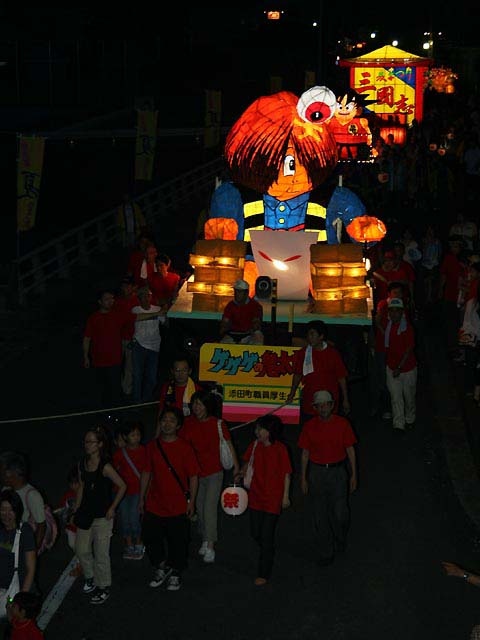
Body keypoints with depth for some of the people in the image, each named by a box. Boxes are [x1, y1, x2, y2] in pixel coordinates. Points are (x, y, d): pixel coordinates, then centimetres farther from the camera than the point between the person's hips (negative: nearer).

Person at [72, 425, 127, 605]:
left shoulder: (105, 467, -17)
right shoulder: (82, 464, 1)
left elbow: (122, 486, -12)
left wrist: (112, 508, -10)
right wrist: (76, 509, 11)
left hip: (102, 516, -6)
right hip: (85, 514, 6)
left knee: (101, 554, 2)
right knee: (81, 550, 11)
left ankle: (104, 587, 19)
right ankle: (90, 577, 36)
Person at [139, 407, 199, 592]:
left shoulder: (185, 447, -8)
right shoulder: (152, 446, 3)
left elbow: (193, 477, -5)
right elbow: (146, 473, 11)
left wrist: (191, 502, -7)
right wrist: (141, 499, 11)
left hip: (178, 507, -3)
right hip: (154, 505, 3)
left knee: (178, 542, 8)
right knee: (150, 538, 9)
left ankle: (175, 574, 31)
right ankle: (160, 568, 35)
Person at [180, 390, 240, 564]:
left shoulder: (218, 424, -12)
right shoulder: (188, 423, -5)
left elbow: (229, 445, -3)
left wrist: (236, 465, 0)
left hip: (214, 473, -4)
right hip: (196, 472, 4)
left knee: (210, 508, -10)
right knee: (199, 508, 14)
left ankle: (210, 547, -3)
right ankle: (204, 540, 33)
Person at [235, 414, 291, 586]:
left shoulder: (280, 449, -14)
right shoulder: (255, 445, -1)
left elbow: (286, 474, -8)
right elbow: (248, 462, 15)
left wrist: (285, 496, -7)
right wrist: (241, 473, -4)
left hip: (273, 498, -5)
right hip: (256, 495, 5)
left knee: (266, 536, -2)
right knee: (255, 533, 15)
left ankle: (264, 573, 10)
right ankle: (268, 554, 43)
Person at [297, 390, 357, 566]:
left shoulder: (342, 424, -5)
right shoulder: (309, 426, -3)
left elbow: (350, 450, 1)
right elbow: (305, 453, 3)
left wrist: (353, 475, 1)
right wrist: (303, 478, 3)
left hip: (337, 471, -1)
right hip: (316, 472, 1)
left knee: (340, 513, -2)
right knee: (320, 515, 6)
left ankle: (340, 541, 30)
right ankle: (325, 553, 21)